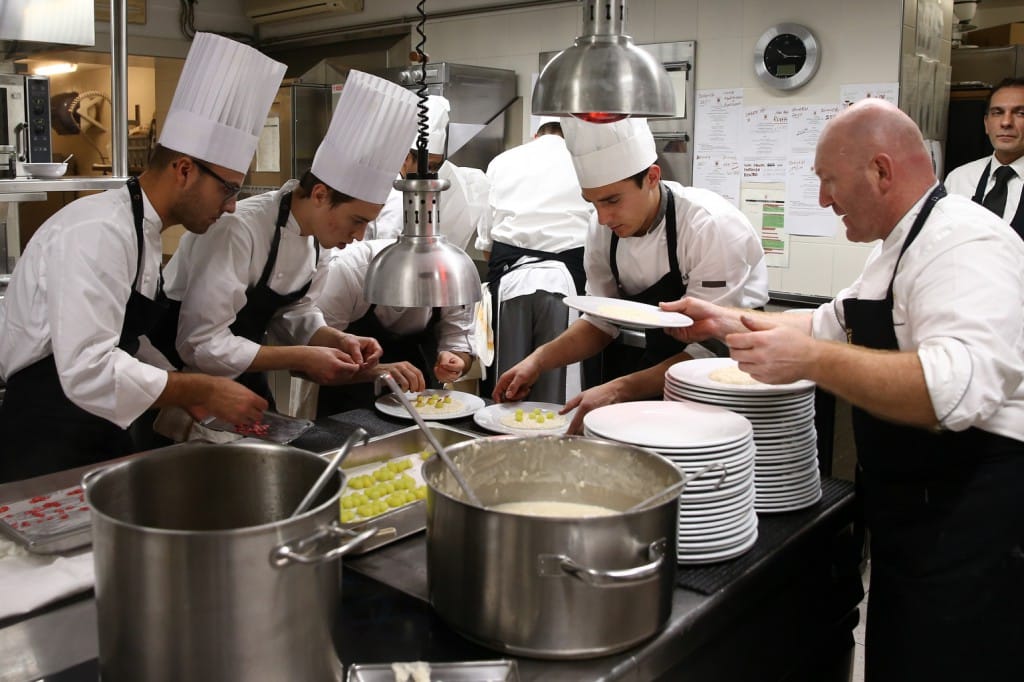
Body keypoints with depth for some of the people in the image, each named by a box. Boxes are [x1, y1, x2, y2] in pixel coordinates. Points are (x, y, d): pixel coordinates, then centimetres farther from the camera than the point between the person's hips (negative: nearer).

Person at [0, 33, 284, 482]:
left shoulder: (141, 232, 8)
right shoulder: (98, 234, -23)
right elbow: (88, 370, -31)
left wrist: (190, 396, 6)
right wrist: (202, 391, -24)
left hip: (95, 434, 9)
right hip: (47, 443, -9)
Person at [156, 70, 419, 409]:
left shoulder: (310, 230, -6)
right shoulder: (238, 230, -30)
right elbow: (201, 345, -31)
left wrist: (338, 340, -13)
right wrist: (301, 359, -29)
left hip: (239, 371, 7)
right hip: (189, 372, -7)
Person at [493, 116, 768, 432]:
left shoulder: (713, 227, -25)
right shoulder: (603, 228, -7)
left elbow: (712, 348, -25)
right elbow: (602, 322, 4)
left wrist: (621, 390, -36)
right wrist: (539, 360, -13)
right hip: (662, 366, 6)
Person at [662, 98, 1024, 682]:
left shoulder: (966, 242, -20)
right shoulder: (901, 247, 13)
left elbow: (961, 387, -36)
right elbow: (832, 326, 25)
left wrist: (809, 360, -37)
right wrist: (731, 323, 14)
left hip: (972, 521, -10)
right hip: (912, 512, 10)